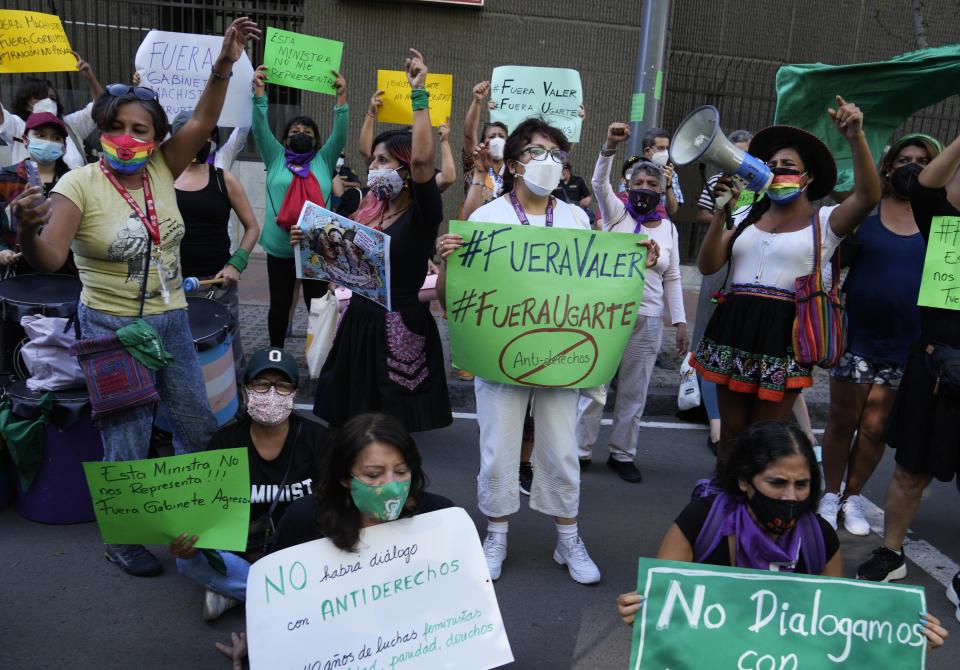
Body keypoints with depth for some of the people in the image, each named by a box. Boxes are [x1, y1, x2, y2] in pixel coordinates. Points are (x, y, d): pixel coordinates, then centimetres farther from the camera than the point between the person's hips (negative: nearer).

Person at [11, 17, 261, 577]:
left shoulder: (162, 170, 0)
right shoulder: (80, 184, -13)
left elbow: (203, 121, -8)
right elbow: (49, 259, -23)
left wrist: (225, 64, -21)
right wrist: (29, 229, -44)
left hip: (172, 321, 5)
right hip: (111, 328, -4)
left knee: (199, 427, 15)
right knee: (127, 444, 5)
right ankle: (122, 540, 26)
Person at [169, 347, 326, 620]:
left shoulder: (315, 438, -6)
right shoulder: (225, 443, -3)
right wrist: (185, 542, -25)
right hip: (241, 553, 1)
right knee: (189, 559, -25)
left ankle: (236, 591, -17)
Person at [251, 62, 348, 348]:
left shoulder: (323, 160, 9)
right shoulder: (276, 157, 8)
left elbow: (340, 132, -1)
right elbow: (260, 128, -1)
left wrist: (341, 96, -9)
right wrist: (259, 91, -11)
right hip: (280, 247, 0)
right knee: (279, 304, 11)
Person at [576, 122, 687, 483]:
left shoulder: (669, 228, 9)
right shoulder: (616, 213, 2)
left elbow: (672, 279, 10)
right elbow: (599, 182, -16)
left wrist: (680, 321, 5)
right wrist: (610, 147, -32)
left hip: (648, 320, 3)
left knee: (634, 392, 10)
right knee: (593, 387, 0)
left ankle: (622, 454, 24)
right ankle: (580, 450, 15)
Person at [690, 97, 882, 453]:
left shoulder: (824, 221, 3)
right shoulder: (747, 217, 12)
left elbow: (868, 196, -16)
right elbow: (708, 266, 3)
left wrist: (856, 137, -26)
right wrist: (721, 211, -7)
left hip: (783, 335, -3)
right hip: (734, 329, 3)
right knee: (731, 431, 14)